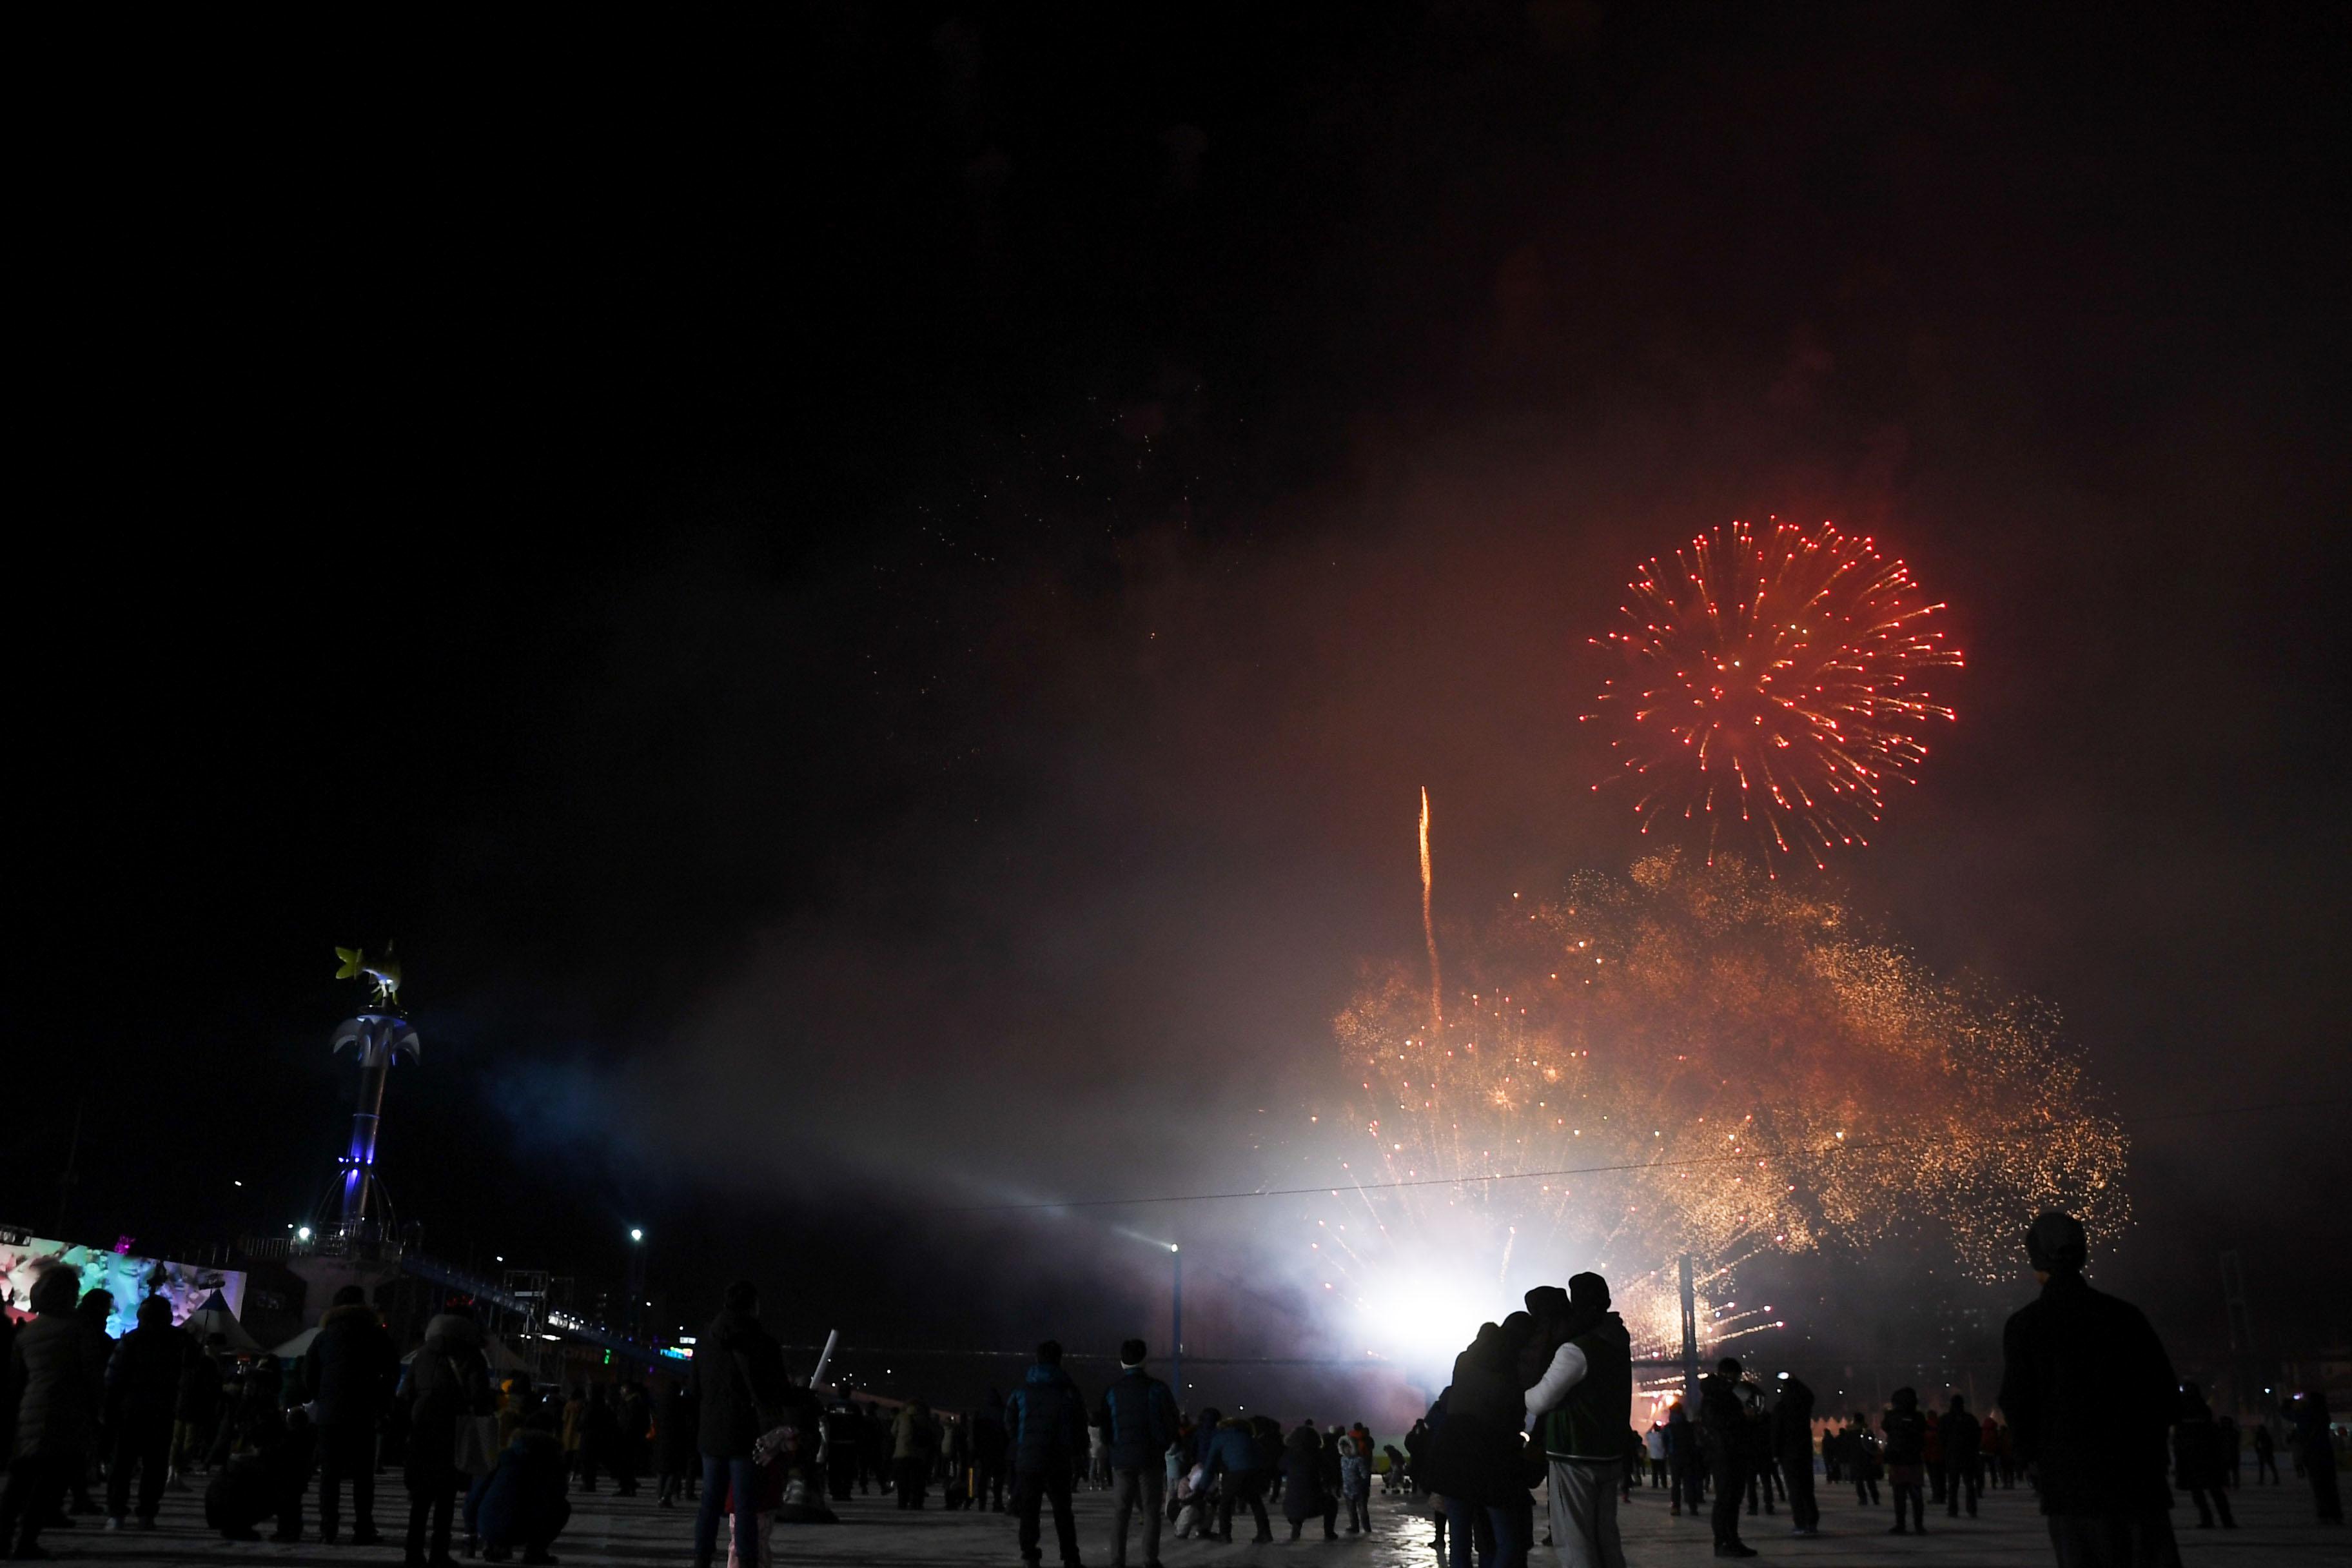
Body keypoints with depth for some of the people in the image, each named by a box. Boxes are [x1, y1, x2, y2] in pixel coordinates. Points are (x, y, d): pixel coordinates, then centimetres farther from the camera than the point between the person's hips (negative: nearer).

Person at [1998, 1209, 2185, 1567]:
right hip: (2137, 1472, 2)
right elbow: (2165, 1386, 7)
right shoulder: (2124, 1314, 5)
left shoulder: (2024, 1324, -3)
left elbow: (2016, 1399, -4)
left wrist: (2031, 1456, 11)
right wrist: (2148, 1443, 16)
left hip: (2069, 1479, -2)